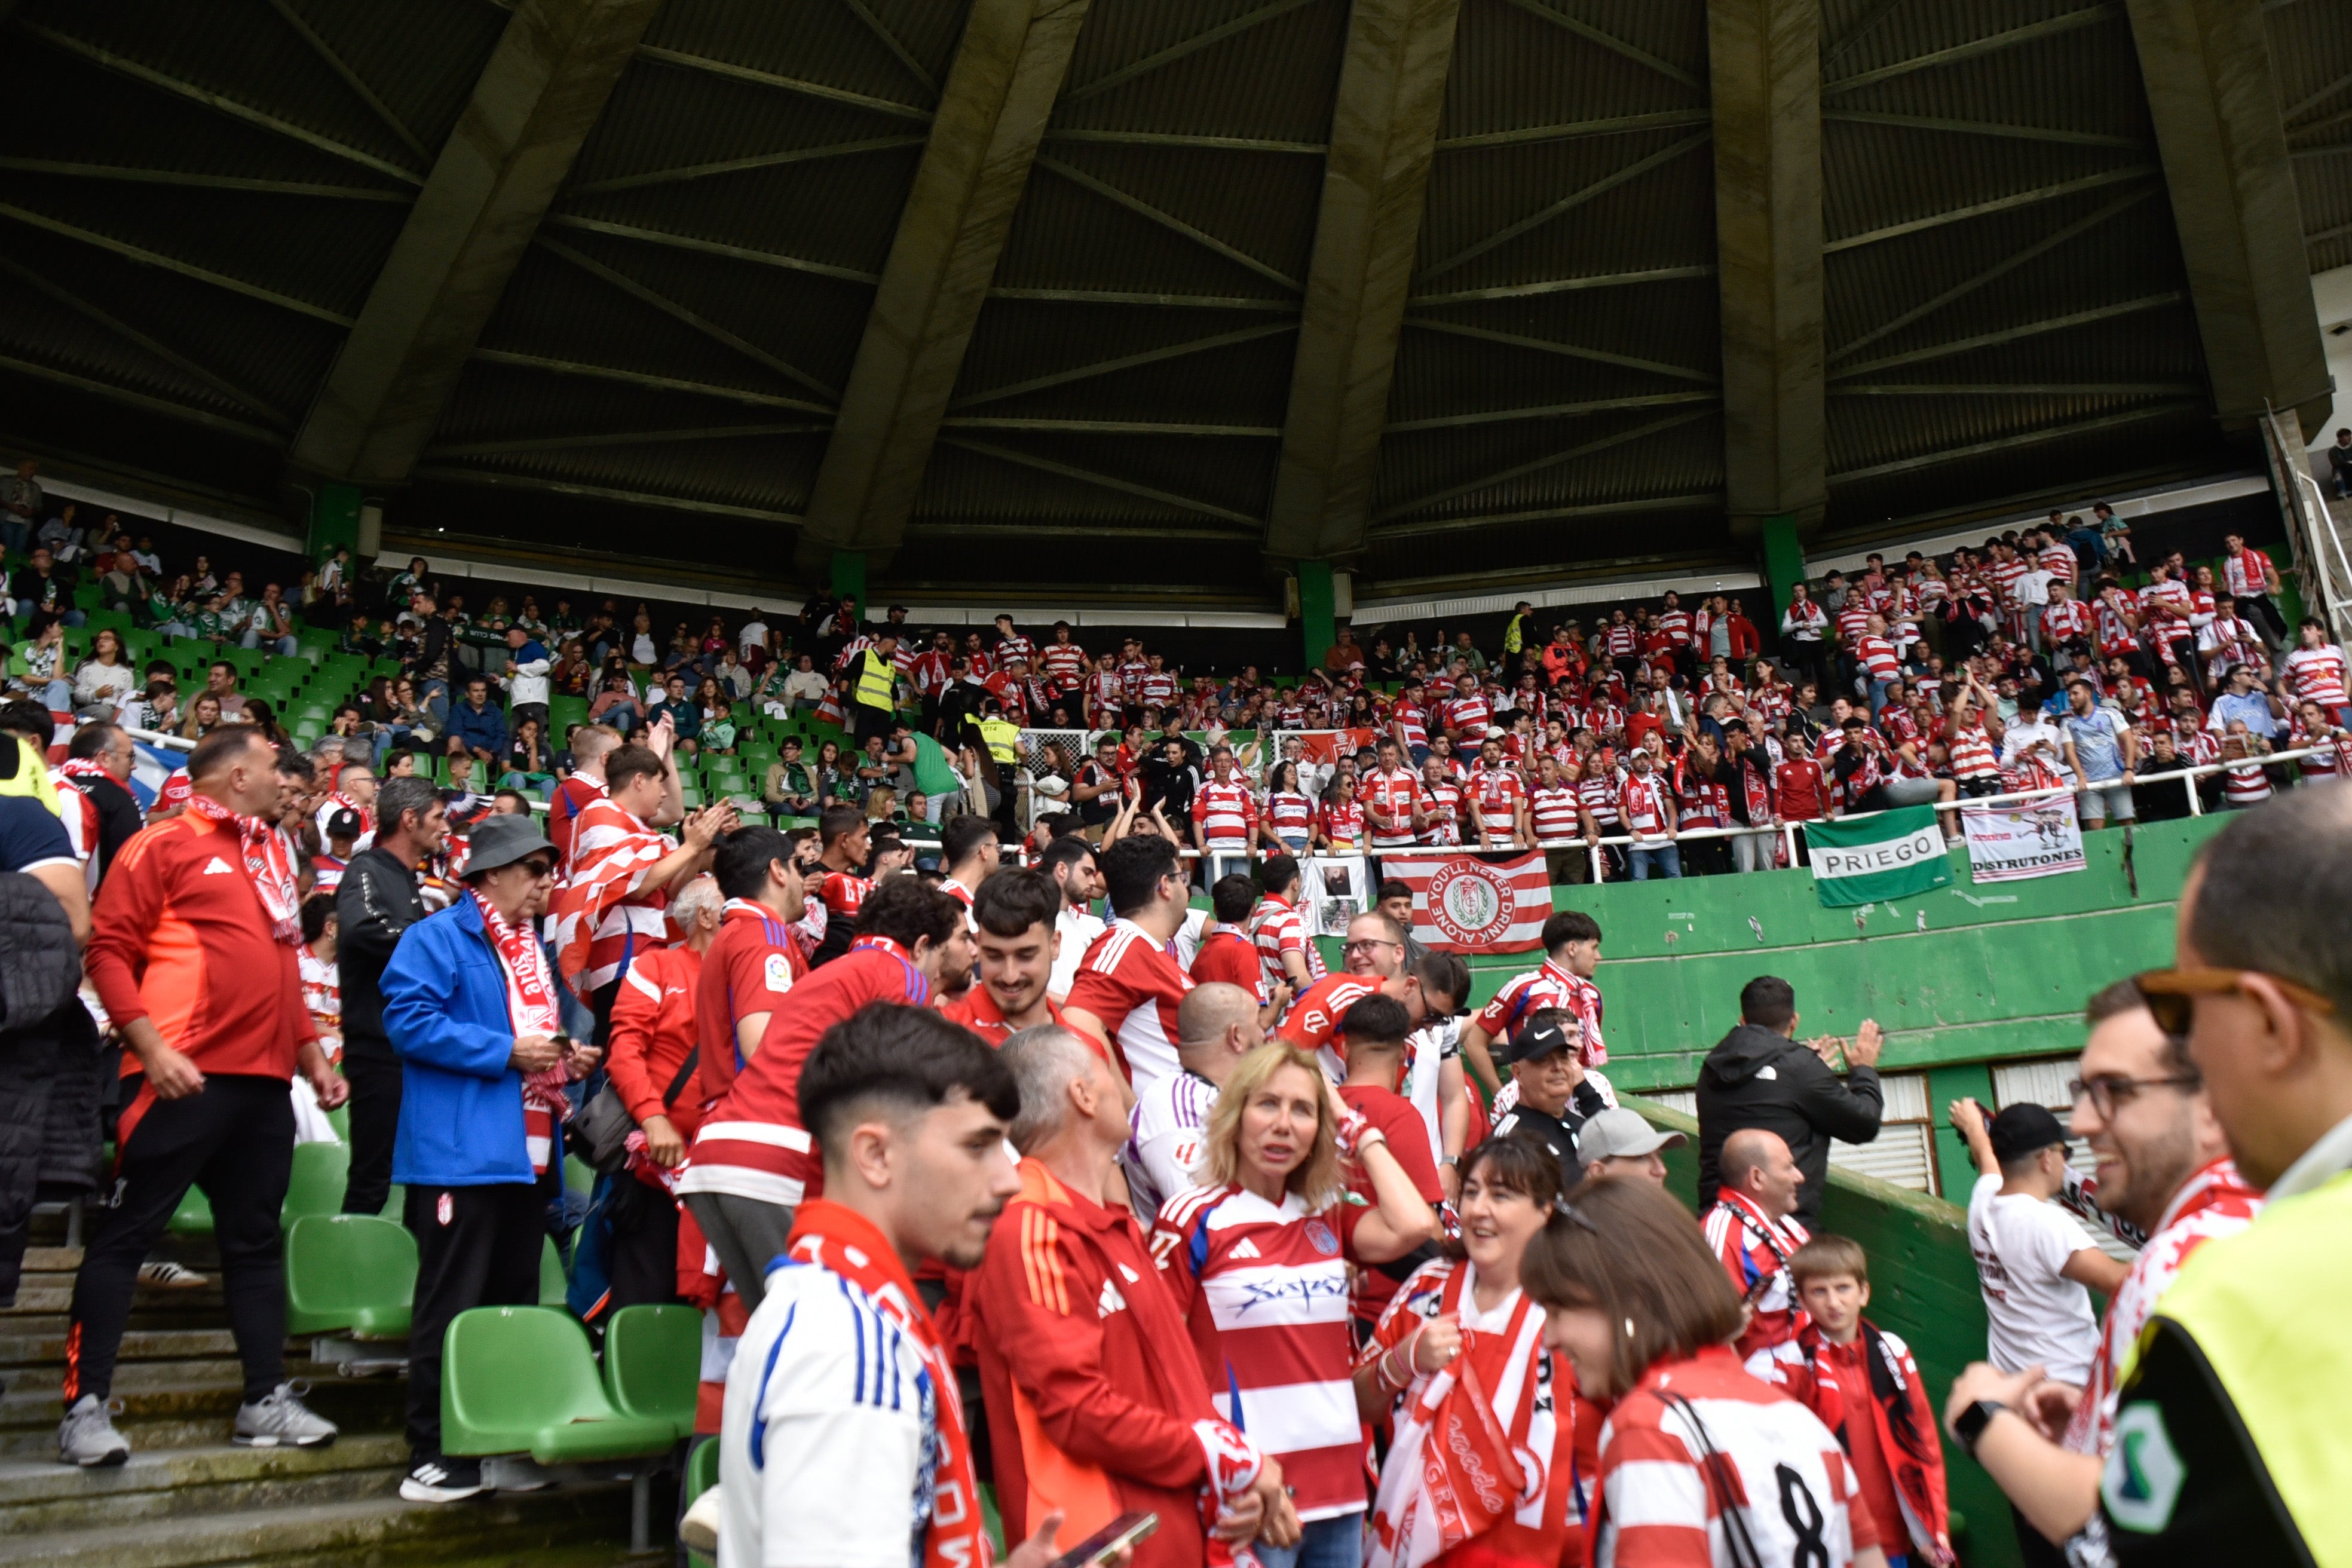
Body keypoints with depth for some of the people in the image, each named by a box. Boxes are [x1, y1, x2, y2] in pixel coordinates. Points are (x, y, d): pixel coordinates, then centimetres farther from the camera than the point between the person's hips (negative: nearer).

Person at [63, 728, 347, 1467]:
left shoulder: (272, 857, 20)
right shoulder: (165, 844, -2)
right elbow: (110, 949, -8)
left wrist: (313, 1058, 19)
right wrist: (151, 1047, -18)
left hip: (265, 1080, 7)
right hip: (184, 1075, -7)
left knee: (257, 1240, 11)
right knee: (125, 1235, -1)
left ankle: (267, 1399, 17)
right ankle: (85, 1406, 6)